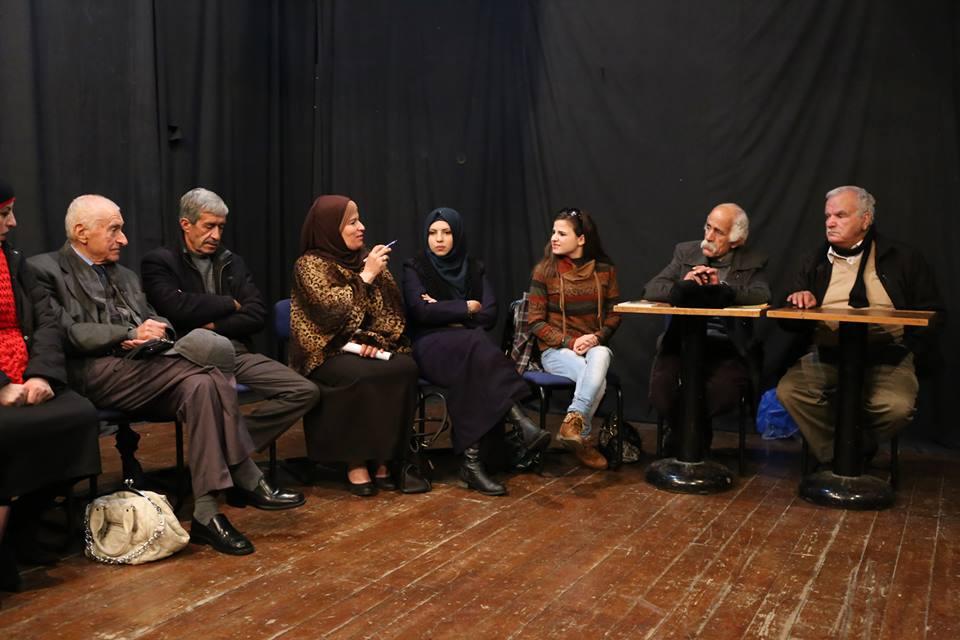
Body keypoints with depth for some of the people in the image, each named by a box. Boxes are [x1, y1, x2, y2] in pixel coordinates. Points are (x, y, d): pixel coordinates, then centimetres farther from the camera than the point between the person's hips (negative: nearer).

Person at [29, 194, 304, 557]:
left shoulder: (125, 276, 28)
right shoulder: (45, 269, 6)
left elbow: (158, 321, 18)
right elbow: (64, 332, -8)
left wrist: (157, 332, -7)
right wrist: (131, 333, -14)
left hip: (143, 370, 7)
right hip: (95, 373, -6)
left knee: (201, 385, -27)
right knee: (205, 372, -27)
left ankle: (206, 513, -28)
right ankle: (247, 480, -21)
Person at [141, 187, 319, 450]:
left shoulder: (233, 263, 21)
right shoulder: (159, 261, 7)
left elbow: (257, 315, 9)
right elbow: (176, 308, -12)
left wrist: (214, 326, -6)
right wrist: (229, 304, 0)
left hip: (237, 352, 6)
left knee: (305, 392, -13)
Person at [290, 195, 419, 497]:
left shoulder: (368, 258, 11)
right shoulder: (310, 264, -3)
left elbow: (391, 307, 7)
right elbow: (333, 309, -18)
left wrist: (374, 338, -11)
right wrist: (366, 276, -14)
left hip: (367, 348, 5)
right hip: (327, 352, -4)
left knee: (405, 368, -26)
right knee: (362, 376, -35)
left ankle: (384, 458, -17)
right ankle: (356, 462, -21)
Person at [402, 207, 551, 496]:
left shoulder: (473, 267, 14)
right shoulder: (415, 267, 5)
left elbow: (490, 315, 2)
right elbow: (420, 311, -13)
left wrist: (446, 313, -7)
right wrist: (466, 308, -6)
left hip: (469, 345, 3)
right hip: (431, 346, -3)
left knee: (471, 371, -37)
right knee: (475, 347, -37)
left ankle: (472, 461, -46)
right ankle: (520, 421, -48)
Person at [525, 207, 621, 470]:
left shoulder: (605, 270, 6)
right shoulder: (545, 270, -1)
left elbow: (614, 315, 9)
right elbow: (535, 321, -2)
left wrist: (597, 337, -12)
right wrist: (570, 342, -14)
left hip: (594, 346, 2)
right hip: (556, 349, -2)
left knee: (601, 356, -37)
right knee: (597, 379, -33)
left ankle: (573, 420, -36)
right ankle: (582, 438, -21)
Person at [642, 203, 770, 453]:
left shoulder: (754, 262, 9)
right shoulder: (685, 252, 12)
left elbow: (763, 296, -11)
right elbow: (650, 290, 3)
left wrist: (722, 289, -22)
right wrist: (682, 286, -16)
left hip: (728, 348, -1)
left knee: (725, 392, -30)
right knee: (661, 391, -24)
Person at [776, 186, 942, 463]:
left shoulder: (903, 258, 10)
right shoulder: (816, 262, 16)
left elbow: (930, 314, 9)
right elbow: (790, 321, 16)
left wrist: (905, 353, -6)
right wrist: (799, 302, -7)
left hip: (886, 355, -2)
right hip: (825, 354, 2)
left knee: (895, 405, -31)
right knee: (788, 390, -27)